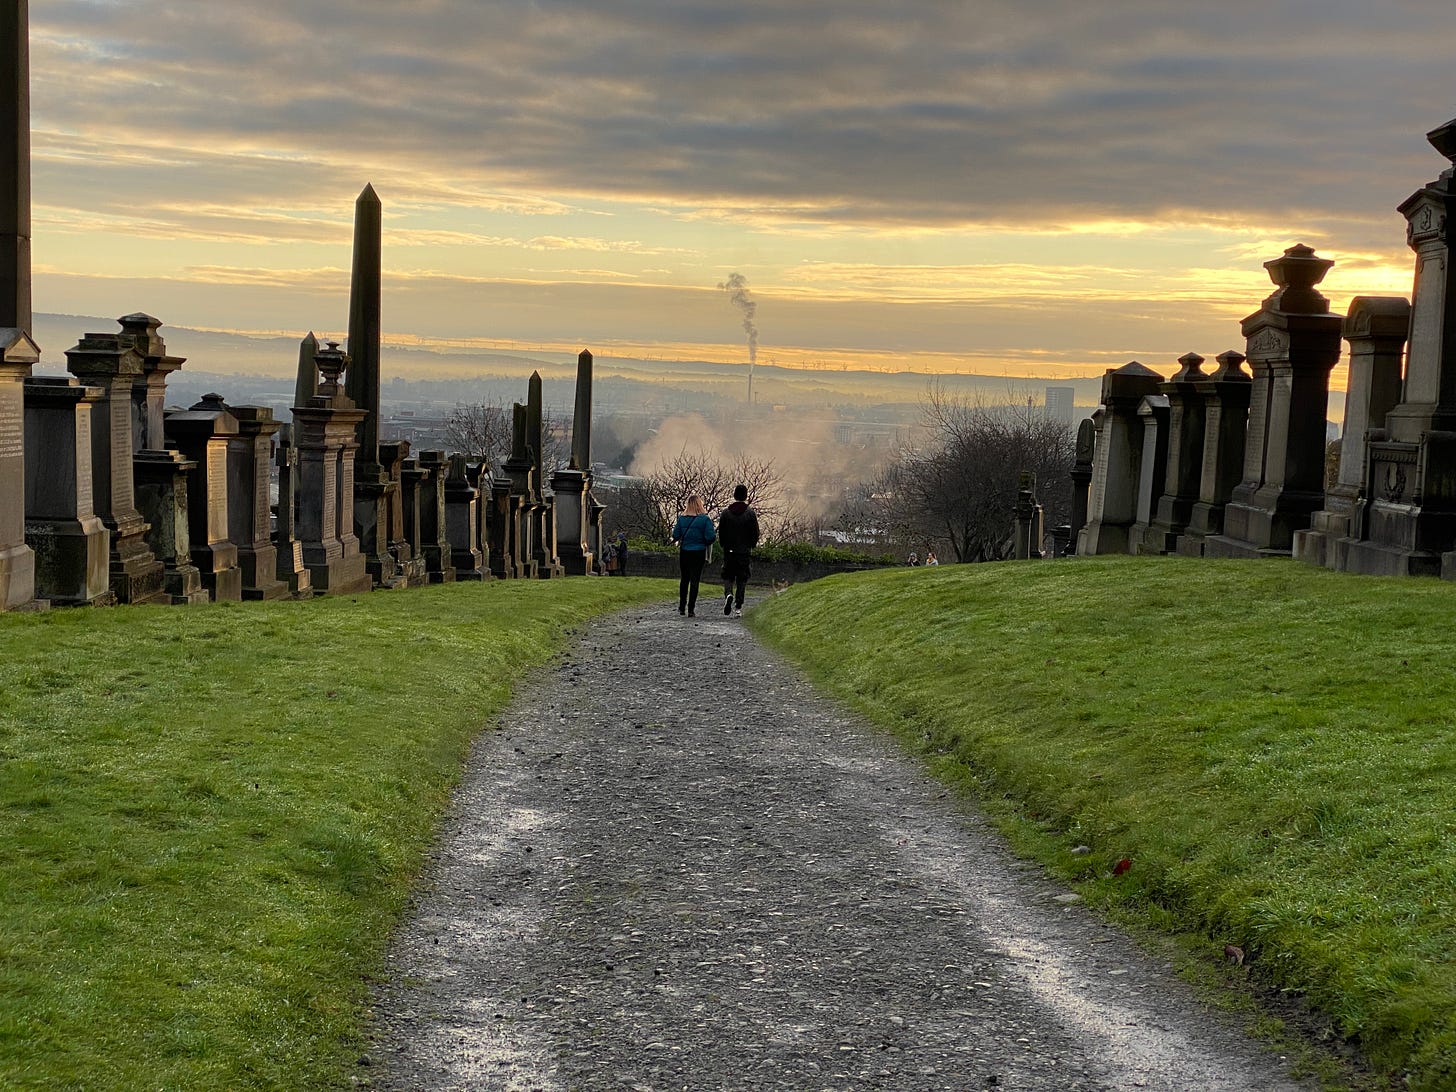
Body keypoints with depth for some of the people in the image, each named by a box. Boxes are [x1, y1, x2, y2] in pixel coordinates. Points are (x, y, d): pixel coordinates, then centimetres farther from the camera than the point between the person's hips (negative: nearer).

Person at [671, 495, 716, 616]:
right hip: (699, 552, -2)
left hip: (684, 552, 2)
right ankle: (690, 609, -2)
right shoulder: (705, 519, -10)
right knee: (694, 580, 2)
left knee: (684, 579, 17)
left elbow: (676, 536, -3)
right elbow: (710, 537, -15)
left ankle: (682, 607, 19)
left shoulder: (682, 518, -3)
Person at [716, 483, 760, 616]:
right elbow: (755, 534, -2)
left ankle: (728, 594, -18)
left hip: (729, 550, 0)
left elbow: (721, 532, 1)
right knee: (742, 578, 6)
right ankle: (738, 606, 5)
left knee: (727, 575, 10)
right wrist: (751, 546, 14)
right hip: (745, 551, 0)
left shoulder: (726, 512, -1)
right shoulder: (751, 513, -4)